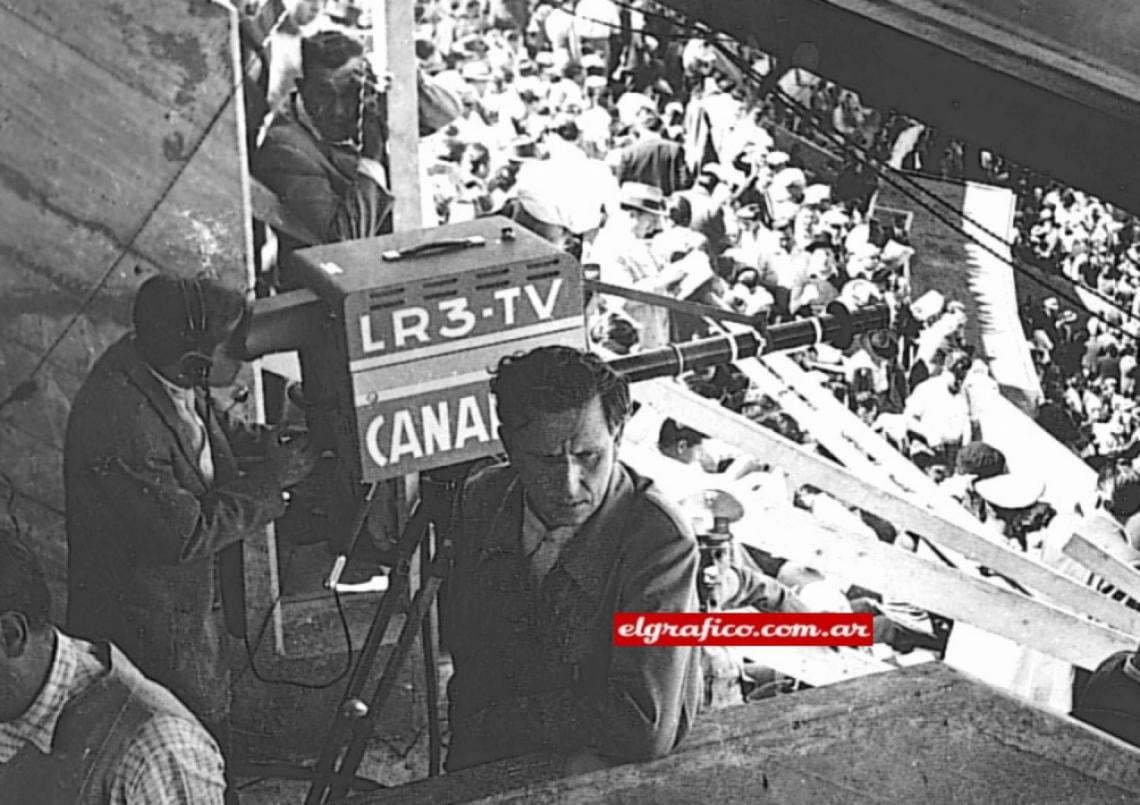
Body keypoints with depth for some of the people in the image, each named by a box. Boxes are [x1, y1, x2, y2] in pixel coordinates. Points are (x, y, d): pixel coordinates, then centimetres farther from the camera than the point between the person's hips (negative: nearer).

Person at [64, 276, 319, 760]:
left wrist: (270, 443, -4)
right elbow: (186, 534, -28)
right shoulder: (119, 433, -37)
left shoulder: (145, 359, -10)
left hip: (196, 600, 8)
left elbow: (206, 426, 12)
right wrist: (273, 479, -20)